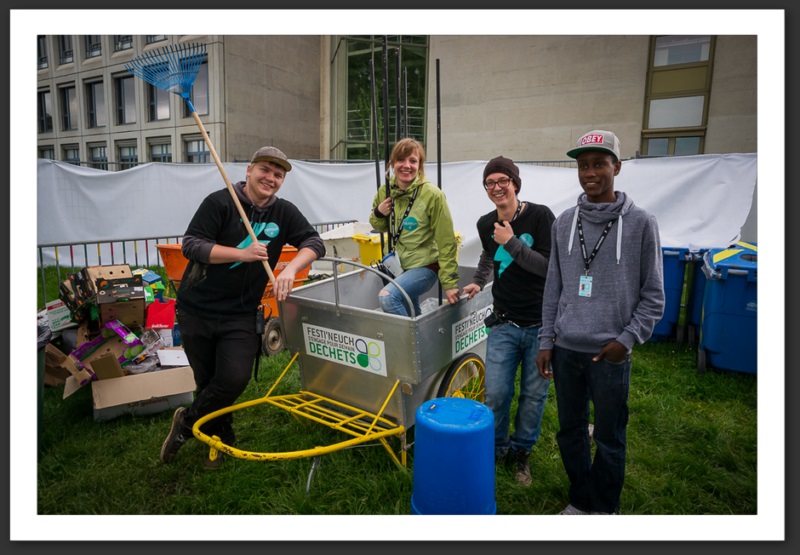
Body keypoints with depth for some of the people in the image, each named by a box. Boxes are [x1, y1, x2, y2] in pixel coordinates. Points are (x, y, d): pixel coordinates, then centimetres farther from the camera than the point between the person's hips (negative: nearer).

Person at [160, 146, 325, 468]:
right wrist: (241, 254, -22)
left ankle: (186, 423, 18)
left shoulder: (284, 212, 3)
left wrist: (290, 270, -20)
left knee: (234, 380, -12)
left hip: (241, 315, 2)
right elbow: (190, 244, -12)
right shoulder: (220, 202, -7)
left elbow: (315, 243, -2)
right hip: (197, 309, -1)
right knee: (207, 382, 10)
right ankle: (221, 438, 36)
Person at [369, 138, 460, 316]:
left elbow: (446, 243, -15)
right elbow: (380, 227, 15)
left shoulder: (432, 194, -17)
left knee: (387, 297, -27)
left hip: (425, 266, -6)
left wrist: (450, 283, -15)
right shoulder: (385, 191, -2)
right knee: (411, 317, 18)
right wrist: (378, 213, -8)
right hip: (400, 265, 6)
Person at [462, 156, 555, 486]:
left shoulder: (539, 216, -9)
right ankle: (496, 449, 26)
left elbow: (551, 267, -18)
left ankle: (521, 452, 33)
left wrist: (512, 242, -19)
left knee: (534, 395, 9)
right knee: (496, 394, 0)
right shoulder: (486, 224, 5)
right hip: (504, 324, 3)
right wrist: (478, 281, 19)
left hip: (541, 325, -2)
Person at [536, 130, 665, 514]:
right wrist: (546, 342, 7)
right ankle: (580, 500, 36)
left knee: (609, 440, 9)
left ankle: (605, 509, 31)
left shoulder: (640, 223, -4)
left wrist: (627, 339, -11)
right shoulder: (564, 222, 6)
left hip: (610, 353, -3)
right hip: (565, 349, 4)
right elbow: (553, 287, 9)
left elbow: (653, 294, -1)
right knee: (570, 432, 16)